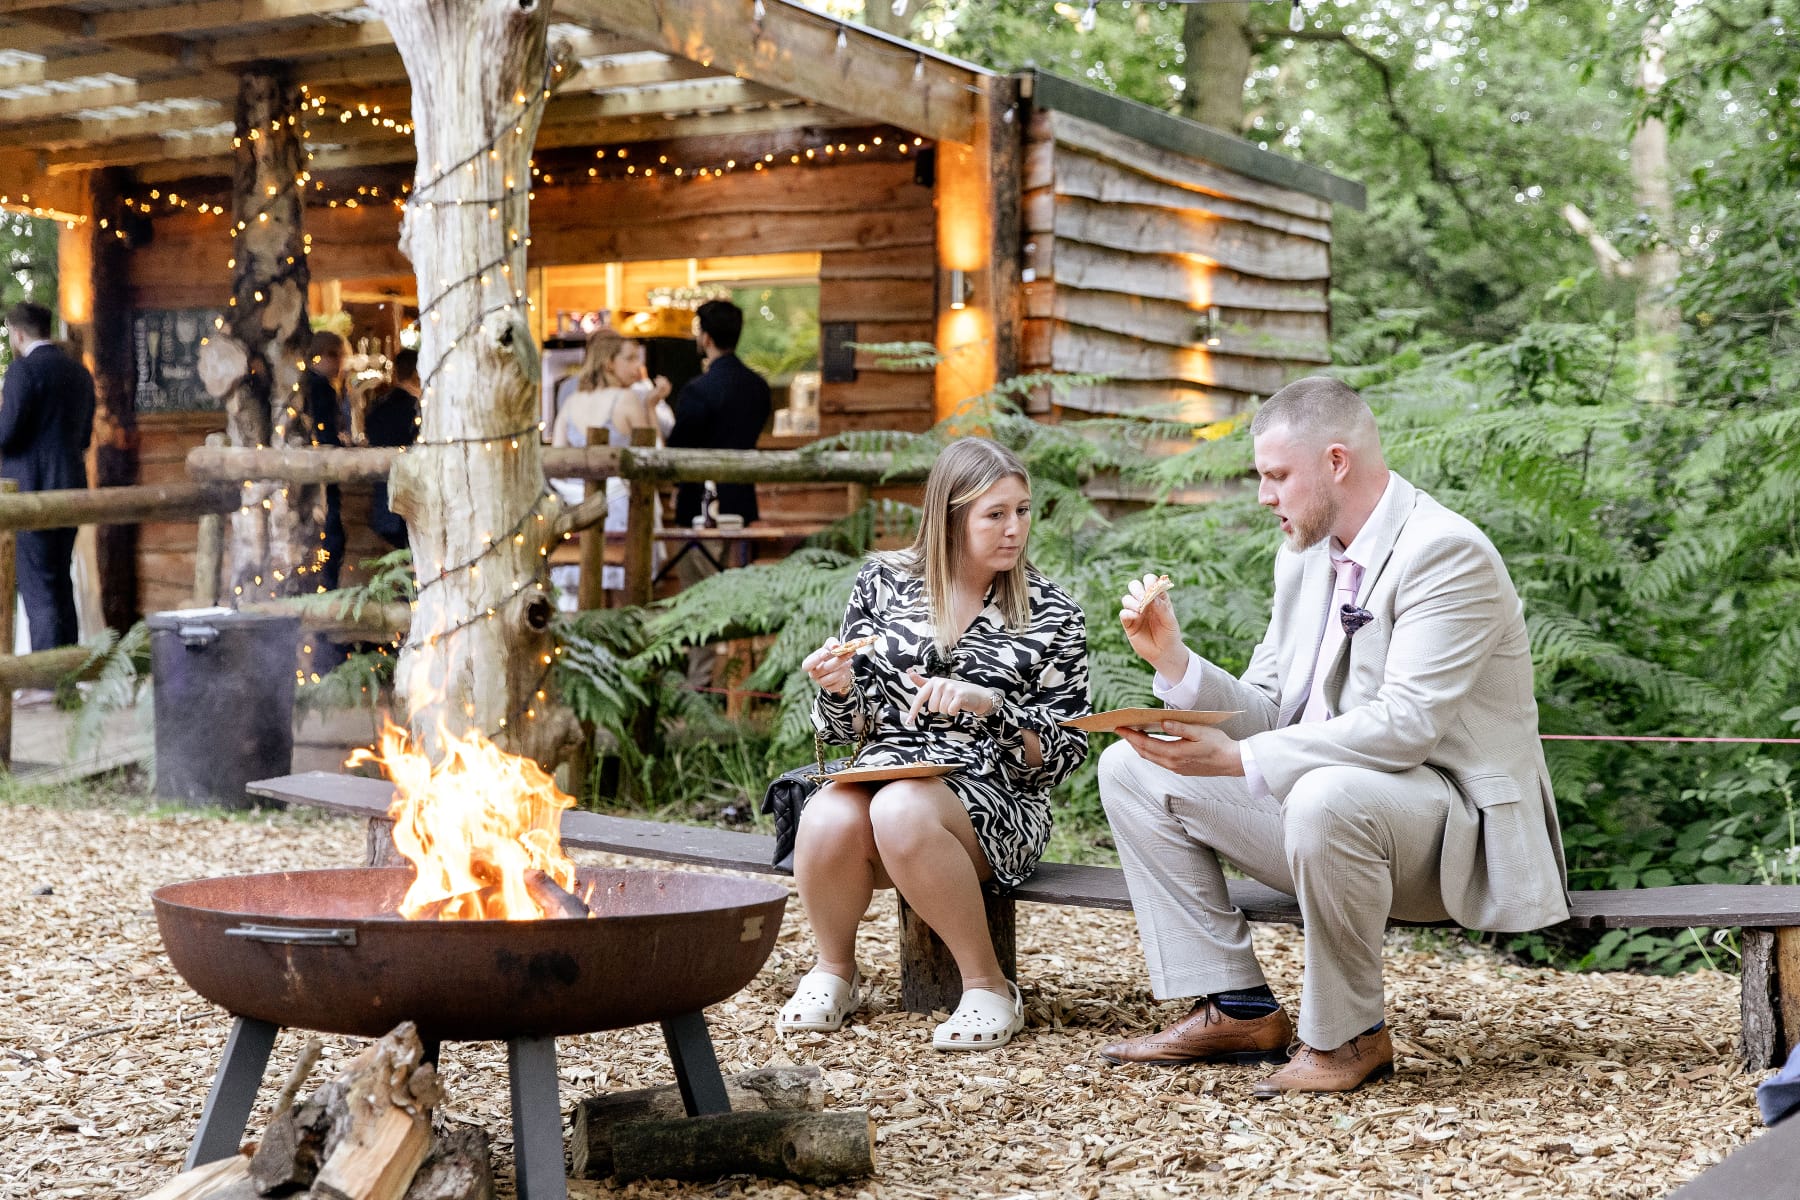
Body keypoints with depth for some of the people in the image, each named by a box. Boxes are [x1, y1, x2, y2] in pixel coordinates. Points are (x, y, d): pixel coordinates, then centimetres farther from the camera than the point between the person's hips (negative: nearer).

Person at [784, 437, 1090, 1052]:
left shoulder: (1051, 614, 4)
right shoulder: (883, 583, 9)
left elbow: (1063, 752, 0)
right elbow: (849, 726, 13)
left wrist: (989, 703, -16)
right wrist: (839, 689, -11)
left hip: (996, 800, -2)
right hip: (883, 770, 2)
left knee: (901, 811, -36)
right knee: (826, 822, -33)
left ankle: (988, 985, -18)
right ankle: (834, 968, -2)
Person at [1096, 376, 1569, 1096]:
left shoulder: (1448, 553, -18)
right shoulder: (1303, 556, 10)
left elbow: (1404, 726, -27)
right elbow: (1266, 713, 10)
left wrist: (1240, 760, -29)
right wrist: (1173, 660, -8)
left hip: (1451, 821, -9)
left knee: (1326, 798, -41)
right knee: (1130, 770, 3)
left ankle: (1349, 1035, -17)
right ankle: (1239, 1010, 1)